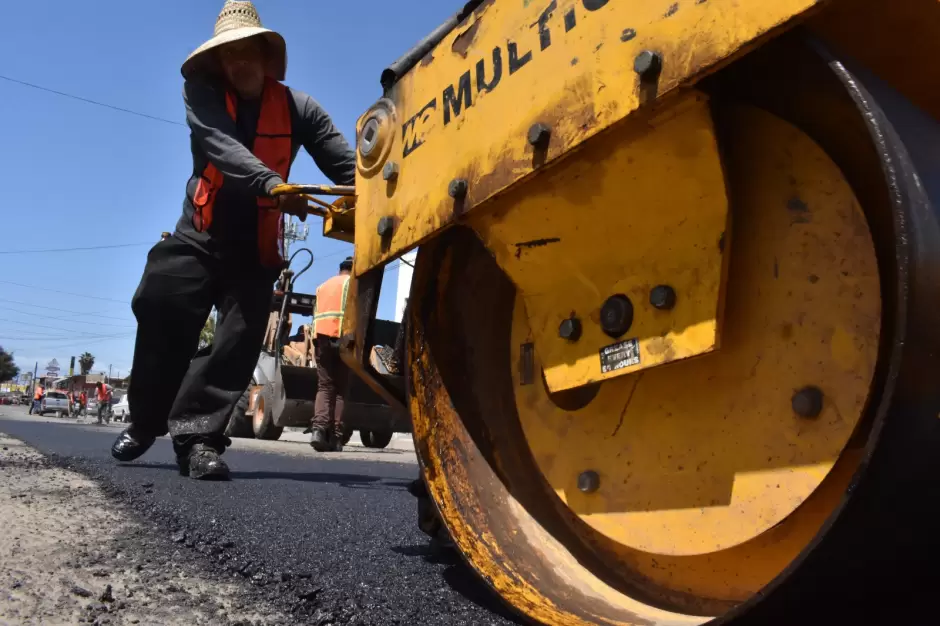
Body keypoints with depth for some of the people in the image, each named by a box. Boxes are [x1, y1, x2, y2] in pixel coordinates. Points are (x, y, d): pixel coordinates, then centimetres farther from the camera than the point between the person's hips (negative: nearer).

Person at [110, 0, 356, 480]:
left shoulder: (297, 108, 0)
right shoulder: (201, 94, -1)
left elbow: (345, 164, -10)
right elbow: (221, 146, -22)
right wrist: (272, 184, -42)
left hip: (256, 248, 1)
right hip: (199, 236, 0)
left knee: (240, 337, -10)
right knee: (162, 313, -11)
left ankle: (197, 435, -6)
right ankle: (145, 421, 11)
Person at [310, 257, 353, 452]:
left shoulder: (323, 286, 27)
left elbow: (315, 313, 19)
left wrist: (316, 338, 16)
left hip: (321, 336, 4)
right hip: (342, 338, -4)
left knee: (324, 386, 3)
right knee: (339, 388, 0)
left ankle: (319, 428, -19)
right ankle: (335, 436, -6)